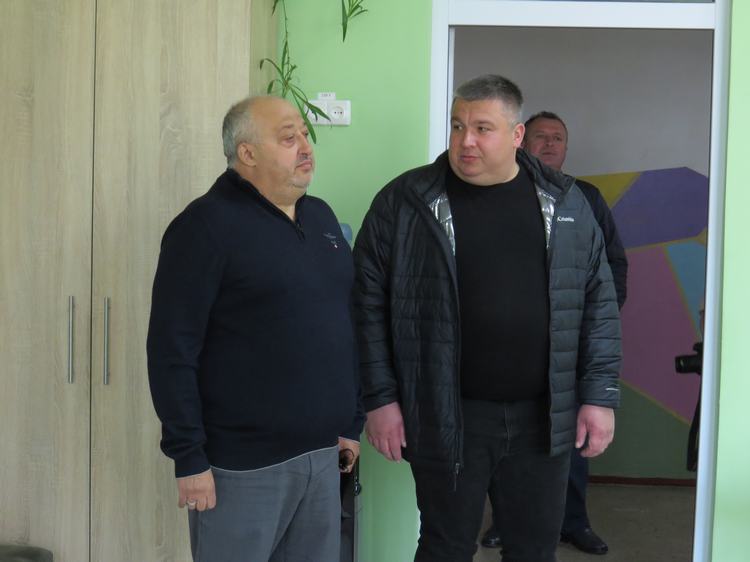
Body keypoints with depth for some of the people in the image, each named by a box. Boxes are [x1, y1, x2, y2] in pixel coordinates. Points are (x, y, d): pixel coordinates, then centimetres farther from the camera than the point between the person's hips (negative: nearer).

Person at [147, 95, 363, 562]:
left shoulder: (321, 215, 11)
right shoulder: (208, 224, -11)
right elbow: (172, 351, -14)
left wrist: (352, 421, 14)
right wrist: (189, 457, -15)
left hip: (321, 452, 7)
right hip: (243, 463, -6)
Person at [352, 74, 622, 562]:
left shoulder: (564, 202, 3)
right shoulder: (404, 201, -4)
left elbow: (598, 302, 6)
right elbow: (370, 304, -3)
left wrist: (600, 394, 1)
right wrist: (380, 398, -6)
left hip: (543, 415, 3)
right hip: (447, 416, -2)